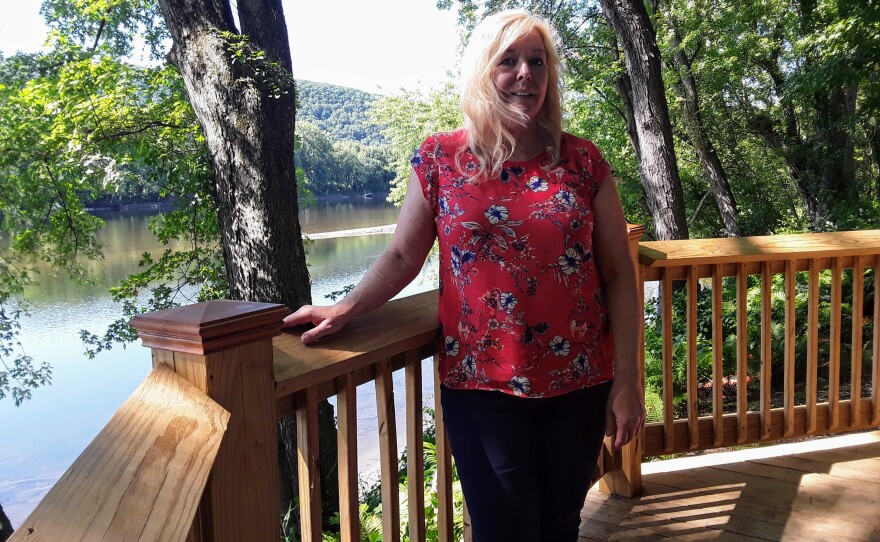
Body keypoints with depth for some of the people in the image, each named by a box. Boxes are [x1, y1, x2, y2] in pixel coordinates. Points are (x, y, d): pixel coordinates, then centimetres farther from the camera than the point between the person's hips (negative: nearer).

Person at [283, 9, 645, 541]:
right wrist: (344, 310, -11)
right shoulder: (440, 159, -2)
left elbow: (618, 274, 1)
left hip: (579, 382, 2)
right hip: (481, 384, -1)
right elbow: (403, 257, 4)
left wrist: (627, 379, -1)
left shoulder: (583, 161, 0)